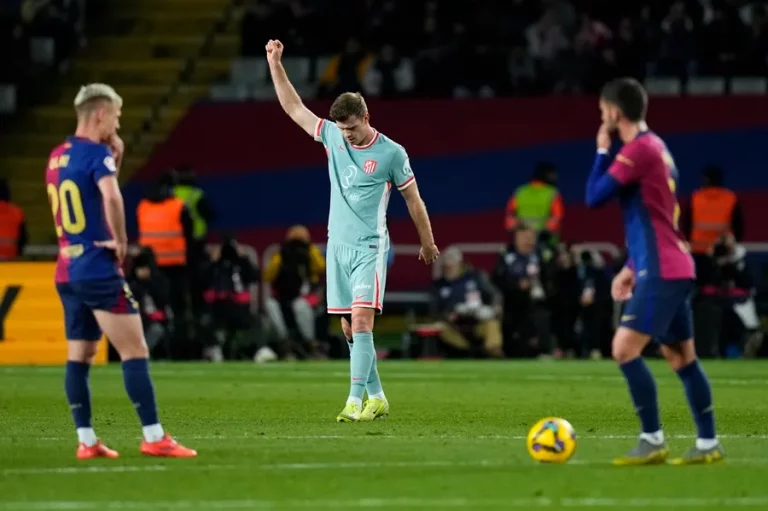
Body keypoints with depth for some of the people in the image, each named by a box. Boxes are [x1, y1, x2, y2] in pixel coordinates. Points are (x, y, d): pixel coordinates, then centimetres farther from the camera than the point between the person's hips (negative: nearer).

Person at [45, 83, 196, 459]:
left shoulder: (57, 157, 13)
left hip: (66, 271, 9)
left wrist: (114, 157, 14)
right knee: (135, 351, -7)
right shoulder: (96, 153, -12)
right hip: (98, 269, -9)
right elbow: (111, 197, -30)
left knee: (79, 357, 9)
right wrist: (120, 239, -15)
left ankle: (86, 441, 8)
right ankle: (154, 437, -10)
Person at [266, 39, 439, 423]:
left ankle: (356, 400, -21)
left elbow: (413, 199, 4)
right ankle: (376, 398, 15)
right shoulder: (332, 137, 5)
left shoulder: (391, 153, -6)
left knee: (361, 322, -17)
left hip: (369, 248, -5)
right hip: (337, 247, 5)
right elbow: (293, 107, 12)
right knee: (349, 329, 5)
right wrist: (275, 63, 7)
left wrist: (427, 243, 12)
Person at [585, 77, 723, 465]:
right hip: (675, 267, 10)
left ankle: (653, 441, -11)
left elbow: (594, 197, -13)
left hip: (662, 271, -10)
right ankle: (709, 444, 15)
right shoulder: (655, 147, 17)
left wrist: (602, 151, 0)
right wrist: (632, 267, 22)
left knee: (625, 348, -12)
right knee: (680, 356, 13)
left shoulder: (639, 149, -14)